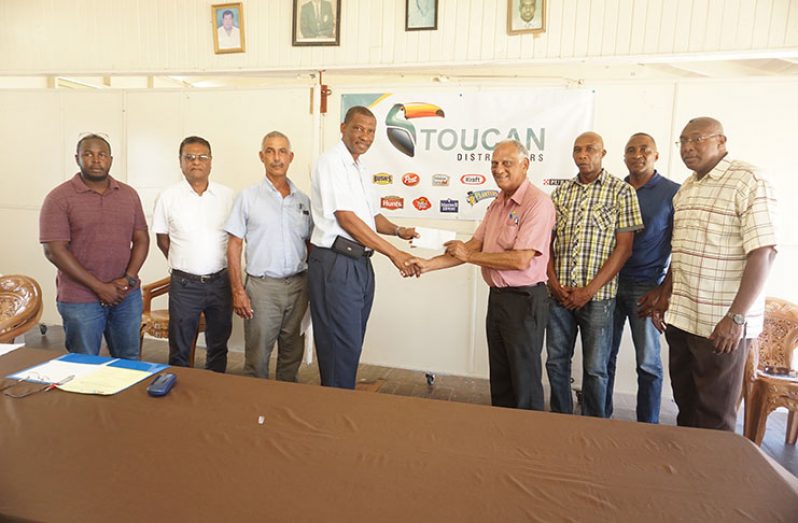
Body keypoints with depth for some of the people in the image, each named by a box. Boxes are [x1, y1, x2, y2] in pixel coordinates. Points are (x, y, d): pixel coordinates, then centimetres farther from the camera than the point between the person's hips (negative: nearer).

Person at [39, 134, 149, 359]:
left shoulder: (129, 194, 7)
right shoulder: (59, 198, -5)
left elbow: (141, 239, 7)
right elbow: (54, 250, -11)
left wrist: (129, 279, -8)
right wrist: (100, 287, -14)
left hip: (128, 296, 3)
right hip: (80, 300, -3)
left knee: (129, 363, 14)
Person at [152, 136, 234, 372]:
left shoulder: (228, 196, 0)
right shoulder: (168, 197, -2)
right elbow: (162, 239, 7)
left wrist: (220, 266, 5)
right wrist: (182, 264, 6)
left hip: (220, 280, 1)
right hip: (184, 284, -1)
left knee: (218, 346, 15)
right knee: (179, 350, 10)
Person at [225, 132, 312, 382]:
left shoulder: (303, 200, 9)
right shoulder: (248, 197, 1)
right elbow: (234, 245, -1)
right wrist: (238, 291, -8)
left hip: (298, 285, 3)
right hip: (262, 286, -3)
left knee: (292, 355, 13)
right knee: (257, 358, 4)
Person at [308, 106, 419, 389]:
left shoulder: (360, 169, 18)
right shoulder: (331, 163, -10)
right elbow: (346, 219, -17)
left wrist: (398, 230, 4)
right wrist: (394, 254, -16)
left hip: (361, 263, 9)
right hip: (335, 264, -9)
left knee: (353, 342, 16)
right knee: (341, 345, -2)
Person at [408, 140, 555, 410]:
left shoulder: (538, 203, -16)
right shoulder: (498, 204, 11)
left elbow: (521, 260, -23)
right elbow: (474, 246, 9)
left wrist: (468, 256, -14)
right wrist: (429, 264, 0)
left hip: (524, 299, -8)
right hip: (497, 296, 8)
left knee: (524, 380, 6)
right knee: (499, 377, 19)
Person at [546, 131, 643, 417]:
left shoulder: (621, 191, -1)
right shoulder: (561, 192, 10)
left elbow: (623, 248, -6)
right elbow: (547, 242, 9)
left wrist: (589, 290, -12)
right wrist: (555, 284, -5)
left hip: (597, 296, -3)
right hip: (559, 294, 4)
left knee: (595, 369, 6)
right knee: (556, 362, 10)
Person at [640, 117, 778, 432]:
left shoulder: (748, 181, -9)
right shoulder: (685, 190, 13)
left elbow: (762, 253, -15)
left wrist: (736, 317, -20)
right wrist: (664, 295, 16)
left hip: (721, 323, -6)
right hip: (681, 318, 7)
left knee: (715, 416, 5)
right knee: (685, 404, 17)